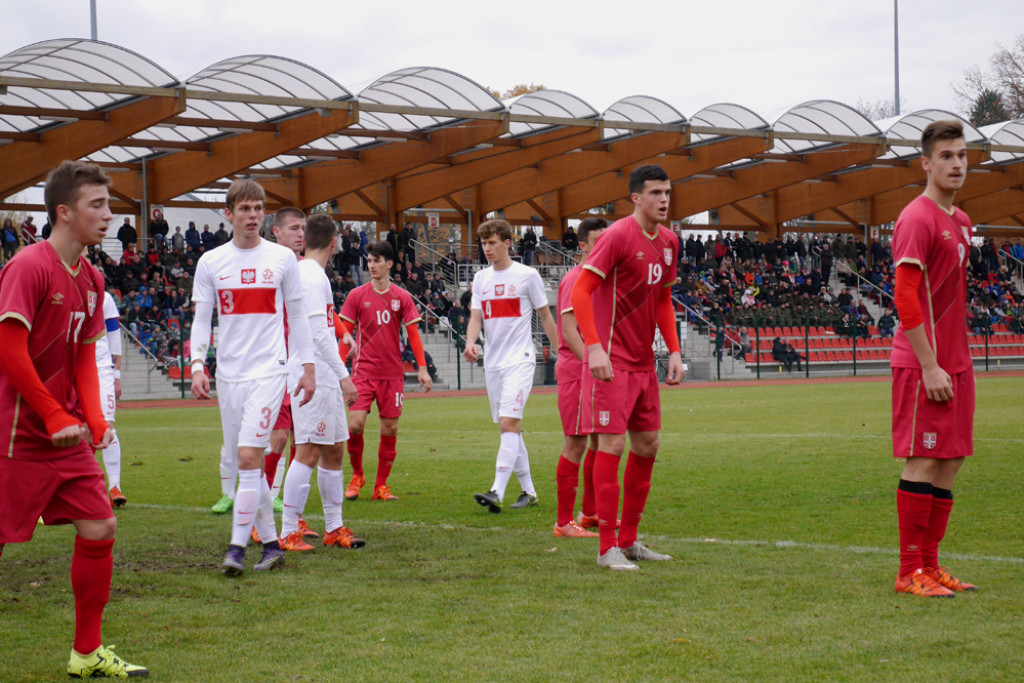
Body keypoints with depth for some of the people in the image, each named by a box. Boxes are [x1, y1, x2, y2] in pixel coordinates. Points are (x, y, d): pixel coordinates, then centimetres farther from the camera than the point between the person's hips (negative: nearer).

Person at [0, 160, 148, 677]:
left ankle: (88, 653, 16)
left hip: (69, 436, 8)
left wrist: (94, 419, 2)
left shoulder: (91, 279, 11)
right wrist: (57, 417, -16)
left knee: (99, 527, 6)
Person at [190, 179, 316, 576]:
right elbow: (201, 320, 8)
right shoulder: (211, 263, 6)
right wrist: (197, 367, -4)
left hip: (269, 370, -3)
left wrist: (308, 368, 7)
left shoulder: (282, 258, 3)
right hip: (228, 375, 3)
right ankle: (271, 544, 17)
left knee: (249, 457, -15)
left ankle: (237, 547, -13)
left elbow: (297, 316, 9)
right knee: (246, 463, 6)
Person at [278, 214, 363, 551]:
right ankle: (288, 533, -8)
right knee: (308, 452, -9)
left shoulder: (309, 274, 17)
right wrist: (344, 375, -19)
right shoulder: (312, 276, -13)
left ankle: (334, 528, 18)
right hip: (313, 378, -10)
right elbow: (319, 333, -19)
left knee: (334, 450, 12)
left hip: (325, 381, 10)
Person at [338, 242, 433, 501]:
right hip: (364, 370, -1)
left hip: (392, 372, 1)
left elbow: (413, 333, 6)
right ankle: (357, 475, 10)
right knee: (355, 424, -13)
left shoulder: (402, 297, 5)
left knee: (390, 429, 1)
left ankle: (380, 487, 11)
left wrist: (422, 368, -2)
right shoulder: (357, 295, 3)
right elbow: (345, 333, 6)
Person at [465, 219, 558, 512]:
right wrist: (470, 343, -14)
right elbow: (476, 317, 7)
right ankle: (528, 491, 18)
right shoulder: (481, 278, 12)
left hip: (520, 360, -6)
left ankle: (497, 493, -26)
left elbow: (546, 316, 4)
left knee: (509, 423, -17)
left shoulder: (527, 275, -2)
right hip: (492, 363, 6)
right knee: (511, 427, 9)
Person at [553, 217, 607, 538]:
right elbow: (569, 330, -19)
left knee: (601, 439, 14)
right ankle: (564, 521, -4)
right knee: (576, 442, -7)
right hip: (576, 371, -9)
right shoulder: (575, 280, -12)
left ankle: (590, 512, 25)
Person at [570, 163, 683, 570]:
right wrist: (594, 347, -26)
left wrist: (674, 351, 12)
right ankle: (607, 548, -6)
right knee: (612, 445, -10)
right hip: (611, 361, -8)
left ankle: (628, 539, 22)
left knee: (647, 445, 12)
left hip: (644, 363, 8)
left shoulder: (668, 242, 10)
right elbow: (580, 292, -17)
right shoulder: (618, 236, -13)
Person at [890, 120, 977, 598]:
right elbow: (905, 298, -17)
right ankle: (910, 572, 0)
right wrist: (930, 366, -19)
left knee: (950, 461, 9)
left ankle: (929, 565, 15)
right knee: (922, 462, -6)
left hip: (955, 362, 9)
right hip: (924, 365, -9)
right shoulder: (917, 219, -12)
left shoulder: (960, 222, 16)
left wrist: (958, 361, 15)